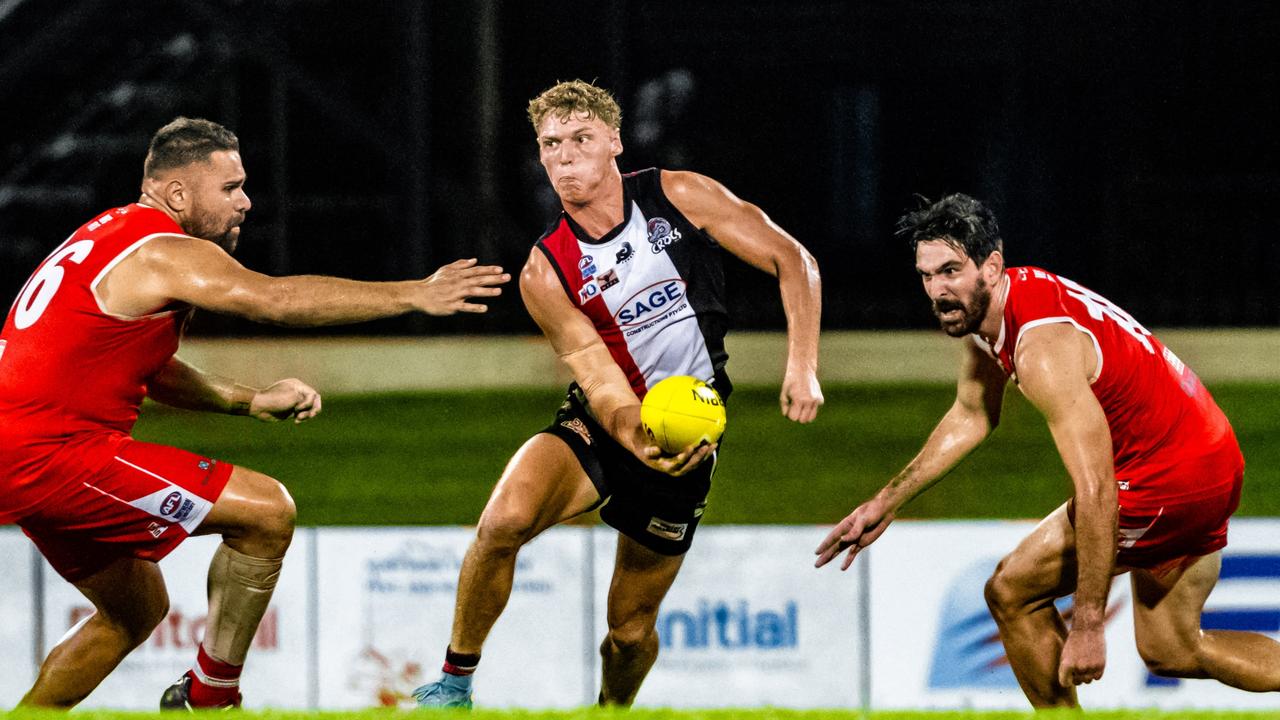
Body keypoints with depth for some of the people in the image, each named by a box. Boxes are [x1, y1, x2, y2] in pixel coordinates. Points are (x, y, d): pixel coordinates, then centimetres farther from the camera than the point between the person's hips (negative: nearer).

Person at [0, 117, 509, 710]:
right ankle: (208, 700, -1)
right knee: (267, 512, -10)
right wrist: (418, 295, -21)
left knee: (137, 610, 24)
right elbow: (277, 299, -23)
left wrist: (250, 401, 14)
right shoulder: (163, 254, -13)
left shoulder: (113, 236, 19)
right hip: (54, 454, -10)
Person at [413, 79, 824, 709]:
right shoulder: (546, 272, -8)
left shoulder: (680, 197, -7)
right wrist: (637, 439, -38)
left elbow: (792, 261, -3)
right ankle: (456, 680, -14)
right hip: (599, 428, 0)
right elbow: (598, 377, -17)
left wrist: (802, 367, -14)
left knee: (630, 628, 3)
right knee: (504, 520, -31)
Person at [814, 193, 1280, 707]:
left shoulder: (1044, 348, -29)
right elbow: (970, 417, 20)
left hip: (1164, 481, -10)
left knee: (1011, 593, -3)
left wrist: (1088, 624, -30)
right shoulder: (984, 307, 0)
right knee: (1170, 651, 20)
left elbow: (1096, 494, -31)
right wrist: (886, 504, 19)